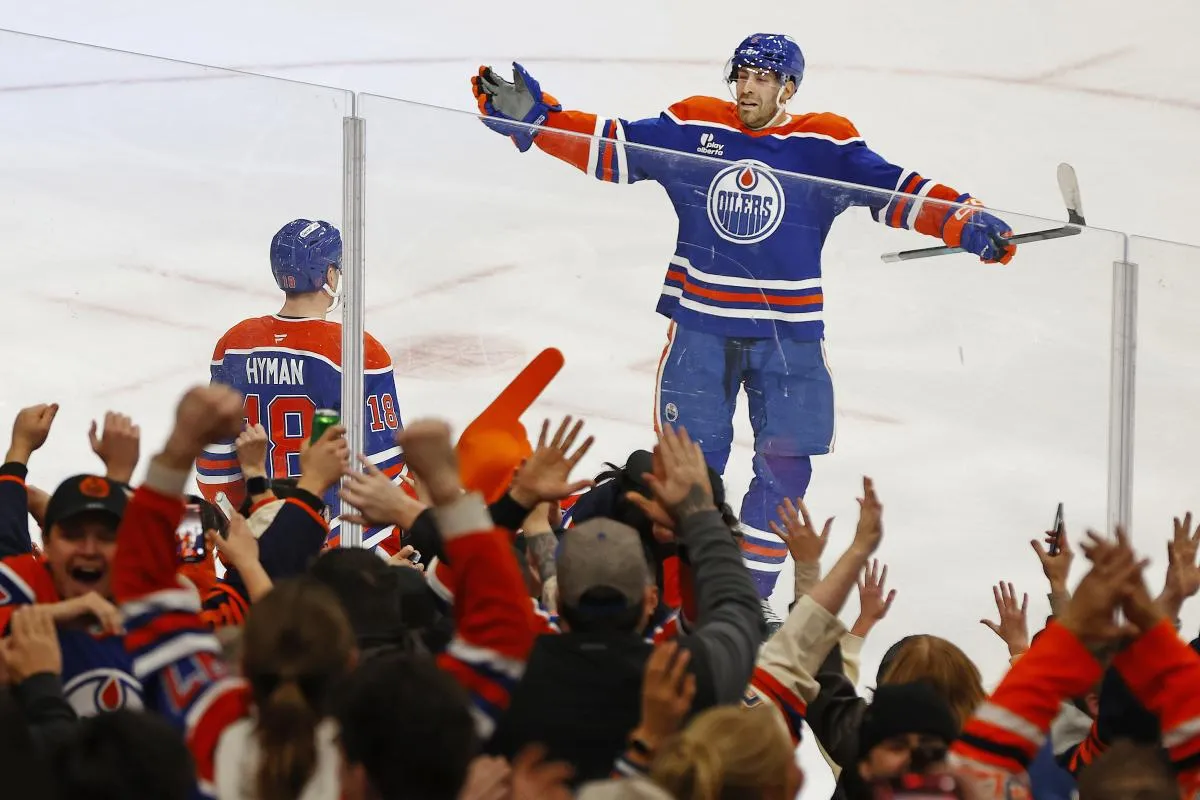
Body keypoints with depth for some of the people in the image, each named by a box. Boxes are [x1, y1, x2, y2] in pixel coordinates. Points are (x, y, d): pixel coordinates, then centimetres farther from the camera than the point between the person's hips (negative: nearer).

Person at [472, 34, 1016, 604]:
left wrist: (965, 223, -21)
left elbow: (894, 191, -8)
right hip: (701, 326, 0)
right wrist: (533, 117, -10)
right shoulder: (690, 129, -1)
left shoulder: (825, 146, -4)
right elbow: (609, 148, 0)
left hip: (789, 335, 0)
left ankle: (749, 595, 15)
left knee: (785, 469, 0)